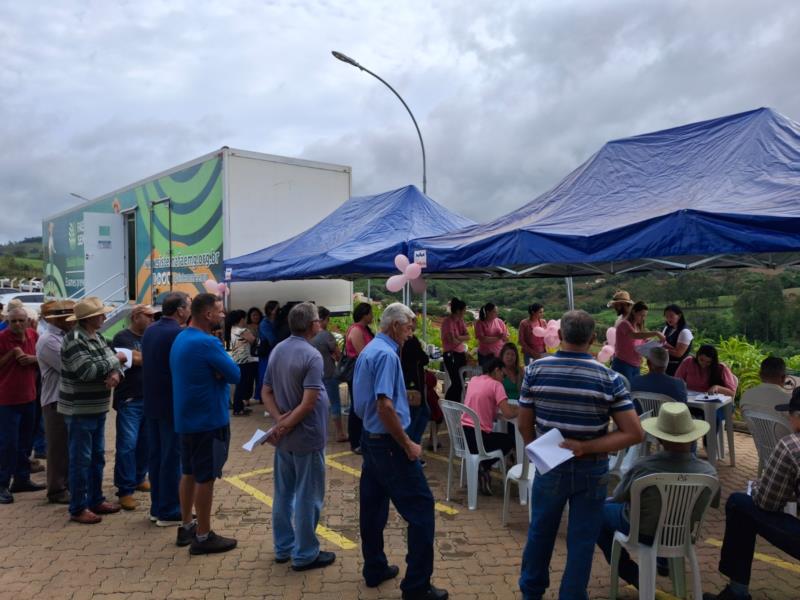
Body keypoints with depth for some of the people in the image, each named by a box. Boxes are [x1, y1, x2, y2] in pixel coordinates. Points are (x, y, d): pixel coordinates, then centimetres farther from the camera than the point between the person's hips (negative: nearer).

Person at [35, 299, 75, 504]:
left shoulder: (64, 337, 11)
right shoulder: (48, 340, -17)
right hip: (57, 401, -8)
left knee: (70, 446, 16)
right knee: (58, 447, 2)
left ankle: (68, 484, 28)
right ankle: (57, 490, 13)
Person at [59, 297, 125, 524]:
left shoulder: (97, 337, 8)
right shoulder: (74, 340, -18)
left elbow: (114, 362, 7)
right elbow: (87, 371, -28)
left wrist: (116, 374, -16)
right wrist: (115, 360, -16)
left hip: (97, 408, 9)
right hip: (79, 410, -9)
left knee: (97, 456, 16)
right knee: (81, 459, 0)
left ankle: (96, 500, 29)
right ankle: (78, 509, 12)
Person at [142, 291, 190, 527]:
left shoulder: (150, 330, 8)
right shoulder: (178, 333, -19)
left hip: (151, 402, 8)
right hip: (172, 404, -8)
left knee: (155, 454, 14)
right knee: (172, 457, 0)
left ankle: (157, 507, 23)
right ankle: (169, 512, 8)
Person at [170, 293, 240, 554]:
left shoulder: (180, 339, 9)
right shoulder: (207, 343, -22)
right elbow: (235, 374, -16)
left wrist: (214, 371, -4)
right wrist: (220, 369, 0)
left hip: (187, 418, 10)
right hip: (209, 419, -10)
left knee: (189, 473, 17)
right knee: (206, 477, 0)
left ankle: (186, 527, 28)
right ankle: (203, 537, 9)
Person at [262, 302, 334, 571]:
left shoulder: (277, 351, 5)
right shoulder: (311, 356, -20)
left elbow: (266, 392, 5)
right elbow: (309, 402, -25)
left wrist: (279, 419, -7)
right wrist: (286, 425, -15)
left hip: (284, 437, 8)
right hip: (307, 437, -8)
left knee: (283, 493, 17)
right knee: (308, 497, 4)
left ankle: (283, 547, 29)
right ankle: (305, 554, 14)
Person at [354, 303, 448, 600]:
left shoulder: (367, 351, 11)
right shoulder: (387, 354, -19)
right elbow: (384, 406, -27)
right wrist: (408, 444, -20)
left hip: (369, 438, 10)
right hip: (389, 444, -10)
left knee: (372, 507, 16)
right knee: (420, 508, -3)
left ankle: (375, 570, 27)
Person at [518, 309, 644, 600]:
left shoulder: (535, 370, -10)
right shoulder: (609, 378, -13)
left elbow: (524, 425, -3)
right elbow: (635, 433, -15)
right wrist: (586, 449, -15)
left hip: (550, 467, 2)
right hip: (592, 471, -1)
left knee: (540, 531, 21)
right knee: (581, 540, 14)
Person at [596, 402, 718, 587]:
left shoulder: (643, 466, -30)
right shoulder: (709, 472, -22)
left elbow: (618, 497, -11)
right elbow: (713, 503, 0)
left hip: (641, 533, -4)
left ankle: (632, 573, 17)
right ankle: (664, 560, 40)